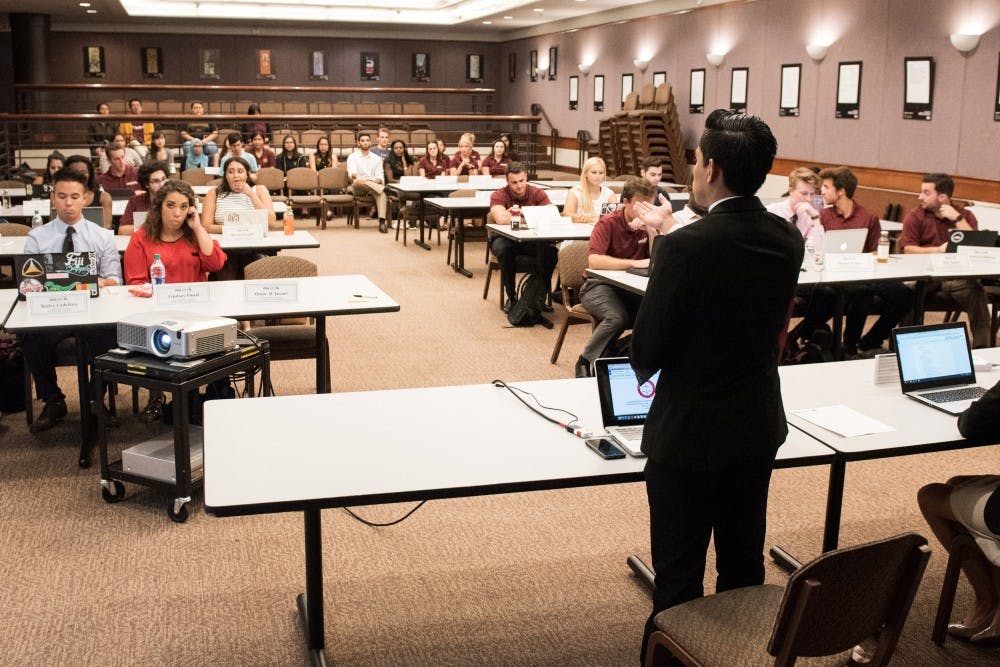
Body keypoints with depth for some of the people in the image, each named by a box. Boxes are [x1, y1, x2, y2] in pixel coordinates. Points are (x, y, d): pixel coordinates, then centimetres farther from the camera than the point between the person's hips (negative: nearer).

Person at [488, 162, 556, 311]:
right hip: (505, 237, -2)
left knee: (551, 251, -27)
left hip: (532, 239, 2)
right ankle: (511, 297, -17)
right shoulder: (499, 196, -10)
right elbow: (501, 220, -30)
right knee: (505, 250, -37)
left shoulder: (537, 193, -3)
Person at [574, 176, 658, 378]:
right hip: (599, 284, -5)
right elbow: (594, 261, -27)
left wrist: (651, 231, -18)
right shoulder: (608, 223, -12)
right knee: (617, 317, -35)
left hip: (629, 286, 5)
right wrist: (634, 263, -33)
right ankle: (585, 363, -17)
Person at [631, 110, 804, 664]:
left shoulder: (685, 248, -24)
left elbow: (646, 352, -17)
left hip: (689, 435, -6)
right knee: (744, 564, 21)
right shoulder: (787, 240, -4)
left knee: (678, 576, 8)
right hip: (759, 429, 7)